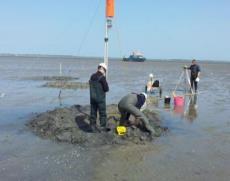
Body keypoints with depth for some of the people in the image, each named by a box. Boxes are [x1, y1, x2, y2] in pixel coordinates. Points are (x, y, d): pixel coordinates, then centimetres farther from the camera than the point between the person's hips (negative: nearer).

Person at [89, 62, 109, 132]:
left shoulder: (92, 76, 7)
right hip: (100, 98, -6)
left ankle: (93, 127, 17)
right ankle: (103, 127, 10)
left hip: (92, 98, 7)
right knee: (102, 113, 5)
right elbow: (106, 89, -12)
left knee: (93, 112, 12)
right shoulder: (102, 77, -16)